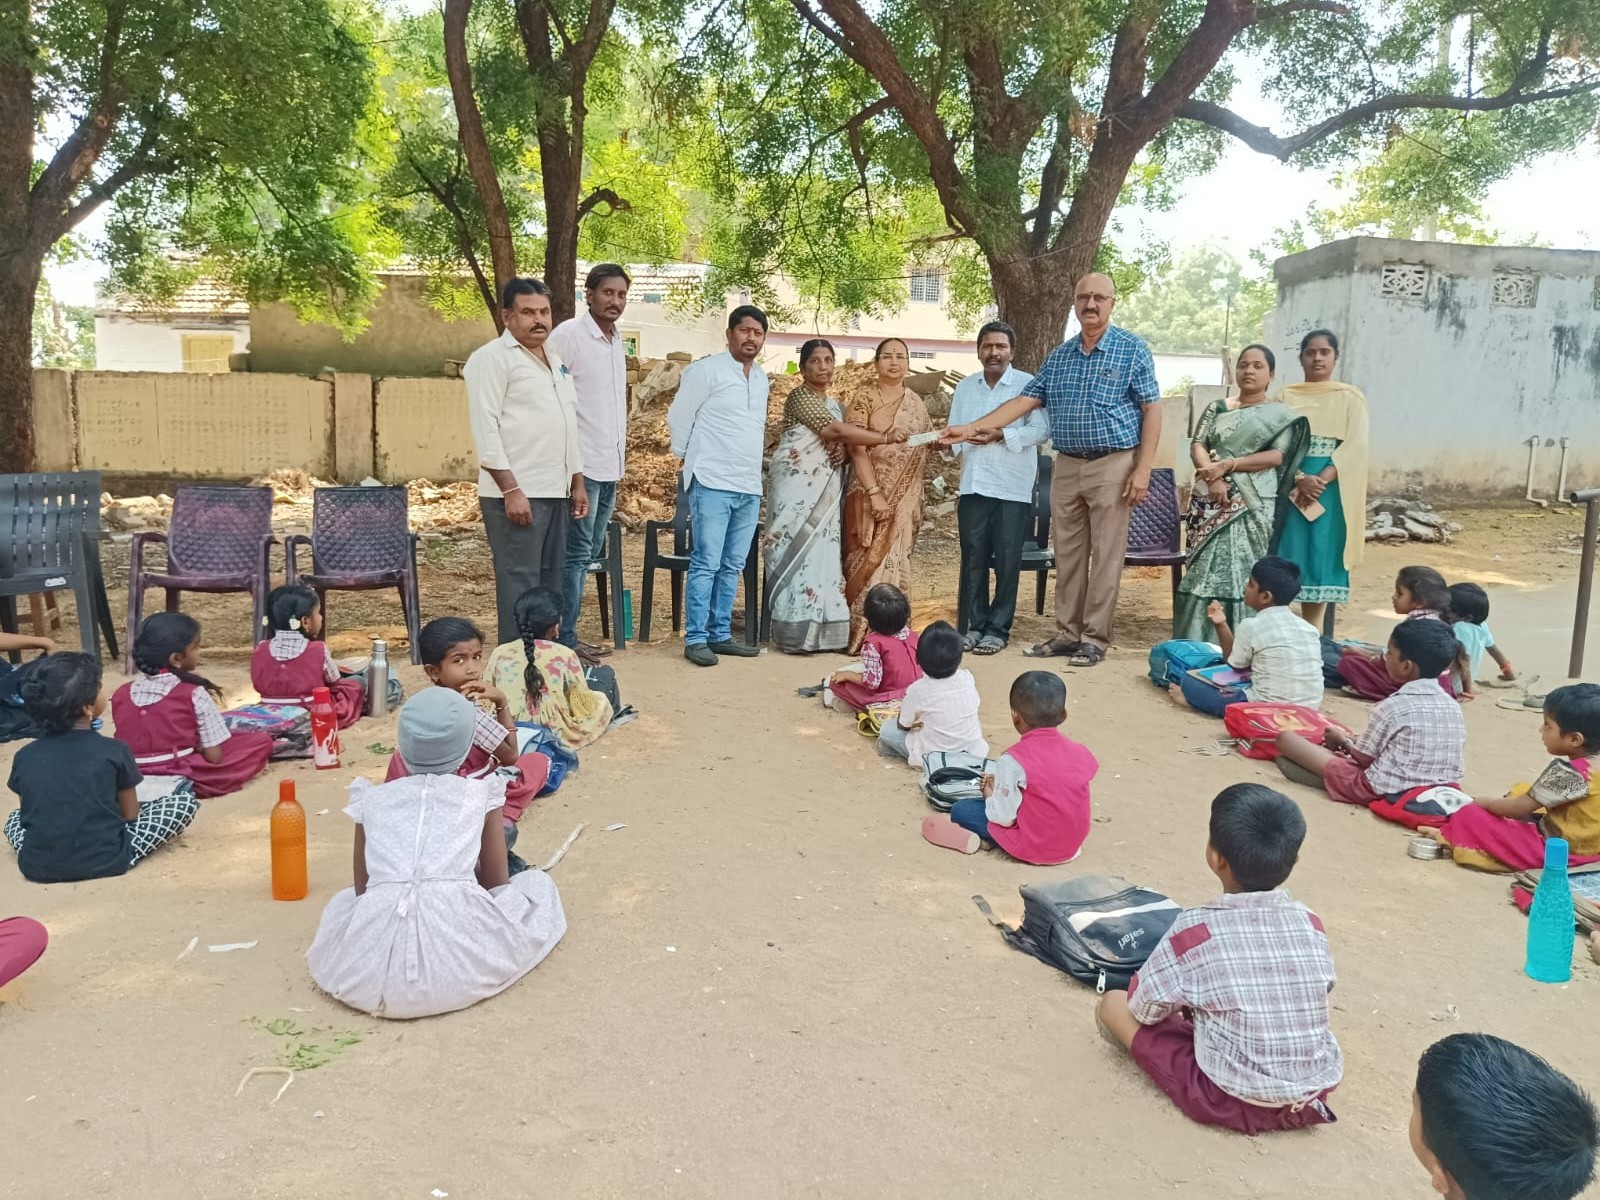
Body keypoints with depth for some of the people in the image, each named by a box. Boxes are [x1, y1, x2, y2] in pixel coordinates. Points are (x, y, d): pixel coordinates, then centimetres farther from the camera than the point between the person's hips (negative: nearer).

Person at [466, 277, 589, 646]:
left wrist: (577, 481, 18)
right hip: (516, 493, -8)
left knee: (551, 583, 11)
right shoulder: (492, 358, -6)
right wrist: (511, 490, -19)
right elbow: (485, 428, -13)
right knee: (520, 585, -7)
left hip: (555, 491, 8)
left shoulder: (554, 358, 19)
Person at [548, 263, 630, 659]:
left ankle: (568, 635, 18)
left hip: (610, 466, 8)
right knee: (577, 555, -6)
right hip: (581, 463, -8)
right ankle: (565, 639, 1)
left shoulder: (616, 341, 16)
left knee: (588, 555, 11)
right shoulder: (568, 335, -9)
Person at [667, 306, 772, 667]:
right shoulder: (706, 370, -5)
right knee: (706, 564, -7)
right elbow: (678, 417, -2)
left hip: (749, 487, 7)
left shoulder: (762, 378, 16)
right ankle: (695, 639, -2)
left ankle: (720, 634, 16)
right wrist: (689, 458, 7)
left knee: (732, 567, 9)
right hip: (713, 483, -7)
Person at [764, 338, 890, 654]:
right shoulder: (800, 397, -7)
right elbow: (835, 430, -17)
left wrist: (842, 451, -2)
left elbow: (841, 440, 24)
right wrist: (888, 437, -17)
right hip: (797, 488, -8)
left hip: (825, 492, 8)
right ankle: (795, 633, -6)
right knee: (798, 554, -8)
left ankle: (819, 630, 7)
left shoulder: (835, 405, 18)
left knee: (823, 555, 4)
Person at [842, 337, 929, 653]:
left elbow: (923, 447, 20)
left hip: (905, 496, 4)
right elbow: (857, 449, -11)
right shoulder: (864, 401, -3)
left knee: (895, 559, 3)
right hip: (870, 493, -4)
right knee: (870, 560, -4)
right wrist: (874, 493, -18)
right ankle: (862, 634, 1)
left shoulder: (916, 404, 12)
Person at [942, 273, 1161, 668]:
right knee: (1067, 554, 9)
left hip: (1113, 466, -5)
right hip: (1067, 467, 5)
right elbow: (1024, 401, 9)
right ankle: (1068, 632, 18)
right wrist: (970, 428, 0)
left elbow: (1151, 410, -4)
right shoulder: (1059, 356, 11)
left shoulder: (1133, 350, -2)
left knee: (1105, 556, -1)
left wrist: (1143, 469, -12)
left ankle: (1094, 637, 7)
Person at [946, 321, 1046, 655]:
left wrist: (1000, 435, -18)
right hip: (973, 485, 4)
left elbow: (1041, 430, -10)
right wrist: (951, 442, -12)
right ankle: (974, 625, 17)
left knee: (1007, 561, 1)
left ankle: (997, 629, 10)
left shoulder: (1029, 385, -1)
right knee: (973, 558, 7)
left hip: (1012, 487, -4)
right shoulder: (965, 387, 15)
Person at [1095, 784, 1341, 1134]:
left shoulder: (1195, 928, -18)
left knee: (1113, 1003, 5)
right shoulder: (1311, 925, -5)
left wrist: (1189, 1003, 17)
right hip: (1315, 1092, 6)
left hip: (1235, 1103, -6)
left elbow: (1145, 1009, -7)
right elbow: (1317, 993, 12)